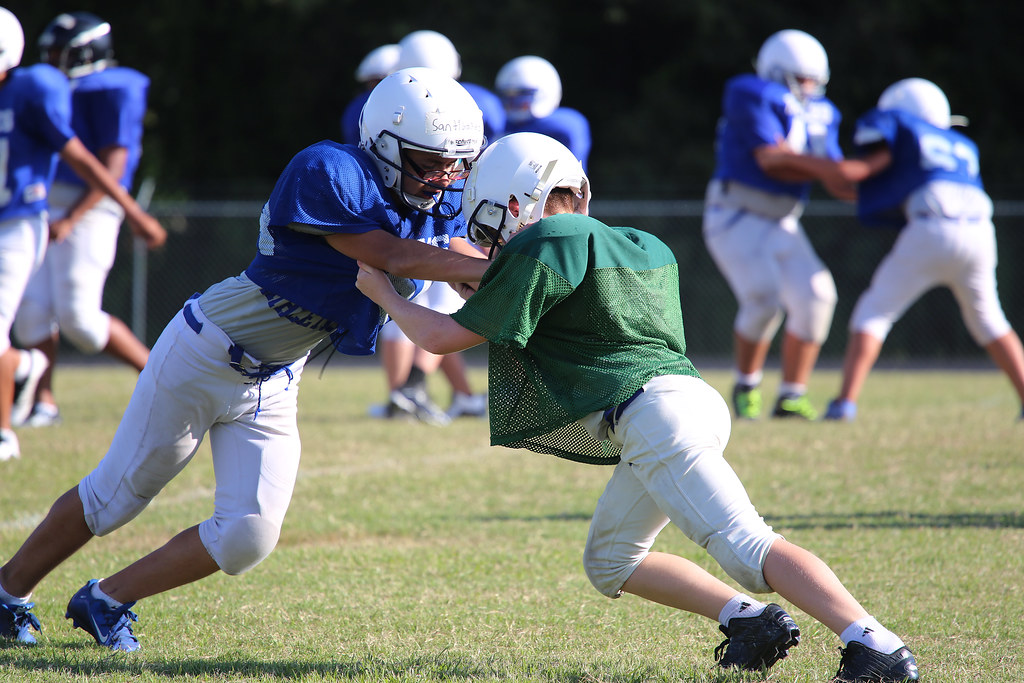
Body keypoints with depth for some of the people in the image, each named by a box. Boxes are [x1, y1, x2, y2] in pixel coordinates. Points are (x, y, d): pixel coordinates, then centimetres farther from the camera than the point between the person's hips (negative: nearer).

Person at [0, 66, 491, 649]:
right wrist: (494, 268, -36)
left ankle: (108, 601, 15)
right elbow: (394, 257, -33)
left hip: (273, 384, 7)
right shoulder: (327, 173, -27)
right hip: (205, 356, -7)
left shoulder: (434, 205, -2)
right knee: (119, 495, 8)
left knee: (250, 536, -5)